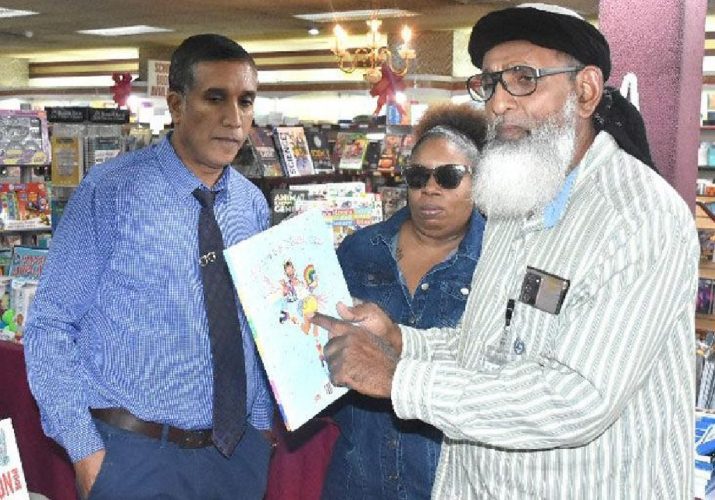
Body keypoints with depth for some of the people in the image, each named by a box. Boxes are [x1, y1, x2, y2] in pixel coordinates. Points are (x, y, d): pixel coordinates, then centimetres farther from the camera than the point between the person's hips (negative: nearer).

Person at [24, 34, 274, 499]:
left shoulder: (254, 205, 3)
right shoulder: (112, 192, -12)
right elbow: (50, 326, -10)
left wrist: (261, 423, 7)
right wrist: (86, 452, -14)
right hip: (134, 454, -4)